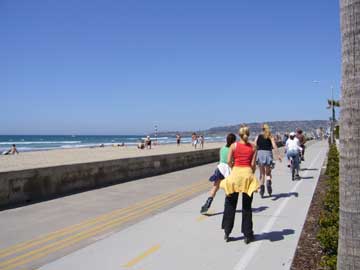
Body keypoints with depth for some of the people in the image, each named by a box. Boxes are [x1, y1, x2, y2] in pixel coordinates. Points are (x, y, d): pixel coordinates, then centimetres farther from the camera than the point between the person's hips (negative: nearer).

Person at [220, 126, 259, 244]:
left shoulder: (234, 145, 0)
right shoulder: (253, 147, 2)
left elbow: (229, 161, -5)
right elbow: (253, 164, -1)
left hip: (235, 173, -1)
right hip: (248, 174, 1)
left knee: (230, 204, 12)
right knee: (247, 206, 9)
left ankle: (227, 232, 15)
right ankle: (247, 235, 15)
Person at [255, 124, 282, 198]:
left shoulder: (258, 137, 9)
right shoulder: (270, 137, 7)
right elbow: (274, 146, -7)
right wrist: (278, 155, -12)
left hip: (260, 153, 1)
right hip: (268, 153, -1)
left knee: (262, 173, 11)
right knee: (268, 173, 11)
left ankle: (262, 189, 6)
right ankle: (269, 181, -20)